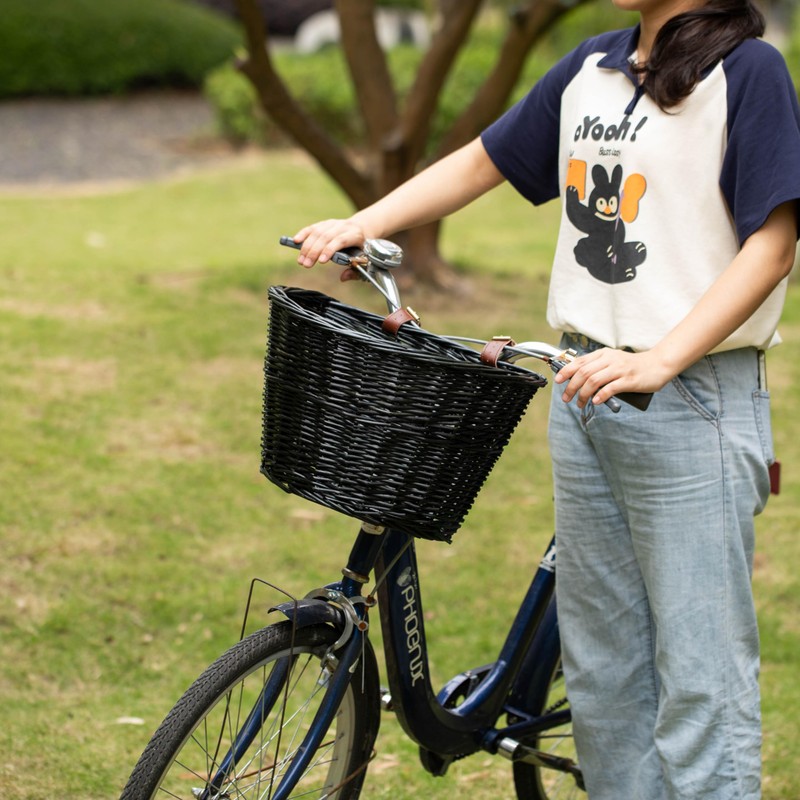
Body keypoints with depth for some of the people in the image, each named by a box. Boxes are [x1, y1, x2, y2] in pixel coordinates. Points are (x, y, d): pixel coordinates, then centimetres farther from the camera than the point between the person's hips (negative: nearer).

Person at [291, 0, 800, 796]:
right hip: (586, 388, 7)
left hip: (692, 401, -7)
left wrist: (659, 361, -25)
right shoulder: (590, 68, 11)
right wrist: (362, 224, 6)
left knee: (698, 670, -5)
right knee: (599, 657, 15)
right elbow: (480, 162, 19)